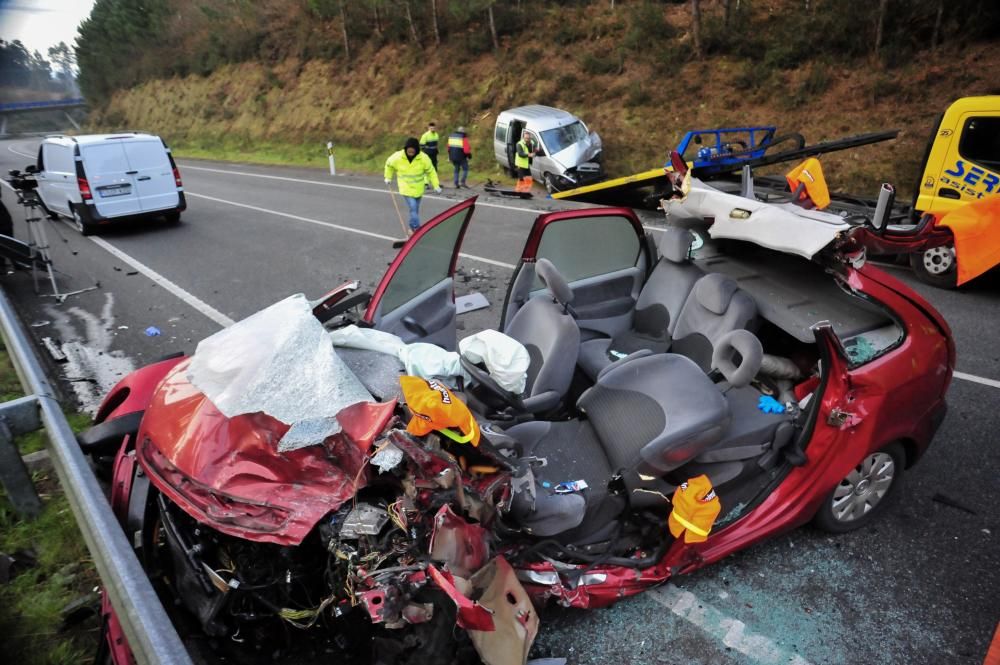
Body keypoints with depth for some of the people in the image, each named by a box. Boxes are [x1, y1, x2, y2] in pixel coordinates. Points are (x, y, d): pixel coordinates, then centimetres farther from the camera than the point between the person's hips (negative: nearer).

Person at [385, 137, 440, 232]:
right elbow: (389, 164, 6)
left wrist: (436, 185, -4)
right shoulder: (397, 157, -15)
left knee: (415, 209, 16)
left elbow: (431, 171, -4)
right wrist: (388, 177, 14)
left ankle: (413, 228, 35)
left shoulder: (424, 158, -16)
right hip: (406, 188, -2)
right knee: (413, 209, -15)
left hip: (418, 189, 2)